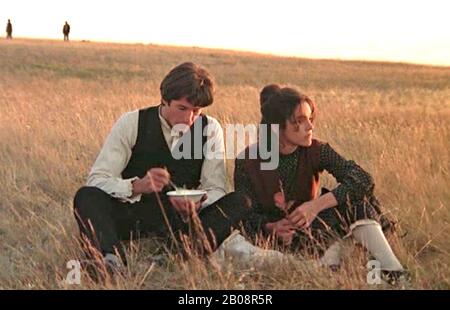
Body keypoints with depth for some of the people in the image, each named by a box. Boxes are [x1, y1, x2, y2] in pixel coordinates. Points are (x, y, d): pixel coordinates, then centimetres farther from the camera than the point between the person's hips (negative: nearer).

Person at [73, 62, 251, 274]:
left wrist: (196, 206, -26)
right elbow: (96, 180, -11)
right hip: (132, 215, -1)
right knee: (86, 196, -28)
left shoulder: (210, 129, -1)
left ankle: (180, 253, -44)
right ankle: (112, 261, -54)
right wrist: (136, 186, -31)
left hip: (183, 219, 1)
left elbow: (215, 188, -2)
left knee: (239, 203, -22)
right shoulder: (132, 123, -7)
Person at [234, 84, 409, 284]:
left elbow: (363, 179, -24)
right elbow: (246, 216, -12)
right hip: (272, 237, -3)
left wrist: (317, 204, -36)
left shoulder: (316, 151, -10)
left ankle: (395, 273, -30)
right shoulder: (247, 162, -14)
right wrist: (271, 228, -35)